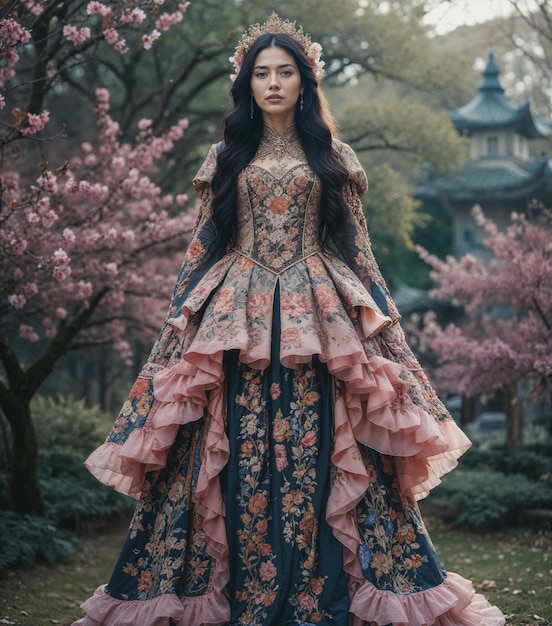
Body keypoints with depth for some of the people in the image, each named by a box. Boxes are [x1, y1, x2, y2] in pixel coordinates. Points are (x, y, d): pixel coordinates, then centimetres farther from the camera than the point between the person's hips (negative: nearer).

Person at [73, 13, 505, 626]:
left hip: (319, 322, -1)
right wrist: (181, 320, 4)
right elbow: (202, 247, 12)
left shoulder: (333, 158, 10)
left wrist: (383, 320, 3)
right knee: (239, 457, -2)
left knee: (315, 458, -4)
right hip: (237, 321, 1)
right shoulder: (225, 158, 12)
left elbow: (355, 246, 10)